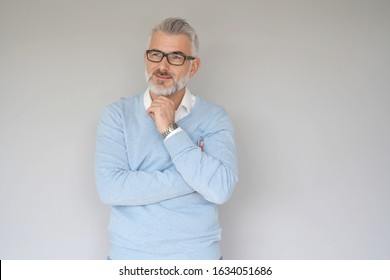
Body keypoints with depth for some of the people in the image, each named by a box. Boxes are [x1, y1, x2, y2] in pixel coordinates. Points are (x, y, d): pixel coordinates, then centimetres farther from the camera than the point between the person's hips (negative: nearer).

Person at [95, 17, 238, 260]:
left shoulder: (214, 117, -6)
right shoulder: (117, 115, -5)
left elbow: (221, 190, -19)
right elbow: (109, 189, -18)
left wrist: (170, 131, -18)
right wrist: (193, 177, -18)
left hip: (198, 254, 0)